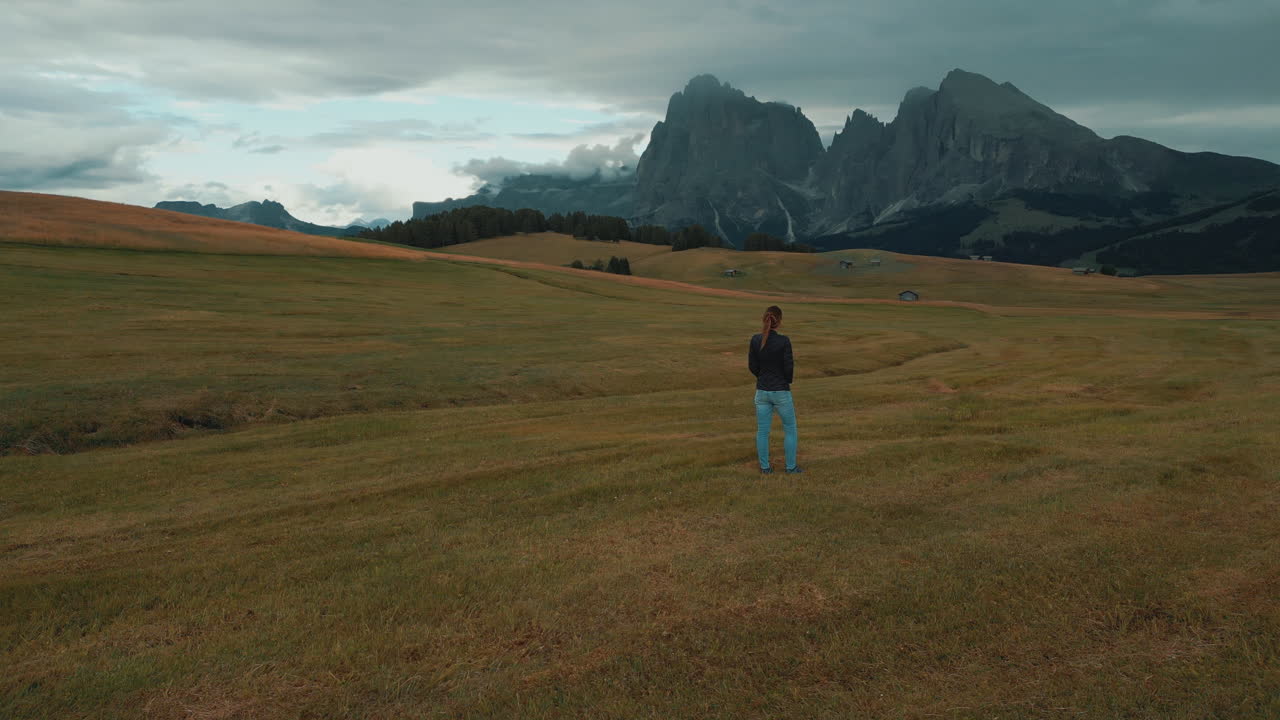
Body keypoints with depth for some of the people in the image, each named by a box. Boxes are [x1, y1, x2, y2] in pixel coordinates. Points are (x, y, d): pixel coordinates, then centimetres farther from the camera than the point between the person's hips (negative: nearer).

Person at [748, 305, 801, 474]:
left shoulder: (755, 340, -6)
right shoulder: (784, 341, -17)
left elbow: (752, 366, 0)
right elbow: (789, 367, -14)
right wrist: (787, 381, 8)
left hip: (762, 391, 3)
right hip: (781, 392, -3)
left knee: (762, 431, 11)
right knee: (790, 429, 13)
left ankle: (765, 467, 16)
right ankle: (791, 466, 16)